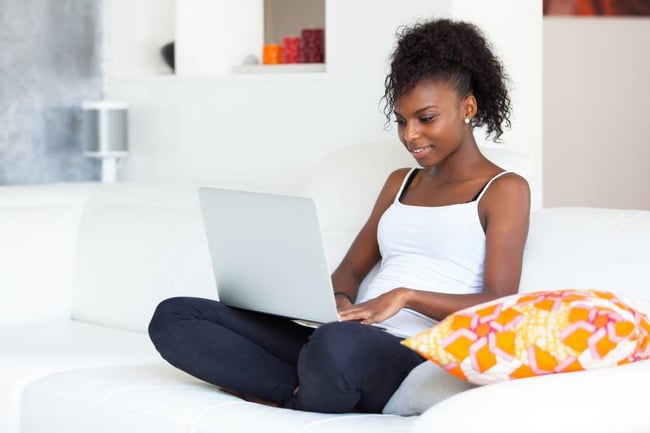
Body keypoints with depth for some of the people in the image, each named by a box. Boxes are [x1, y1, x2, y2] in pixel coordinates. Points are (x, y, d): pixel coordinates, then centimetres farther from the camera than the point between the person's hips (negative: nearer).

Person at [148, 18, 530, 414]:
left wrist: (406, 296, -19)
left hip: (420, 355, -7)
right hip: (354, 340, 7)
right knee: (174, 318, -9)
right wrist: (338, 304, -2)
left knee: (335, 345, -44)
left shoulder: (504, 190, 7)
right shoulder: (401, 183, 27)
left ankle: (299, 399, -11)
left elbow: (501, 306, -5)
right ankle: (311, 390, -19)